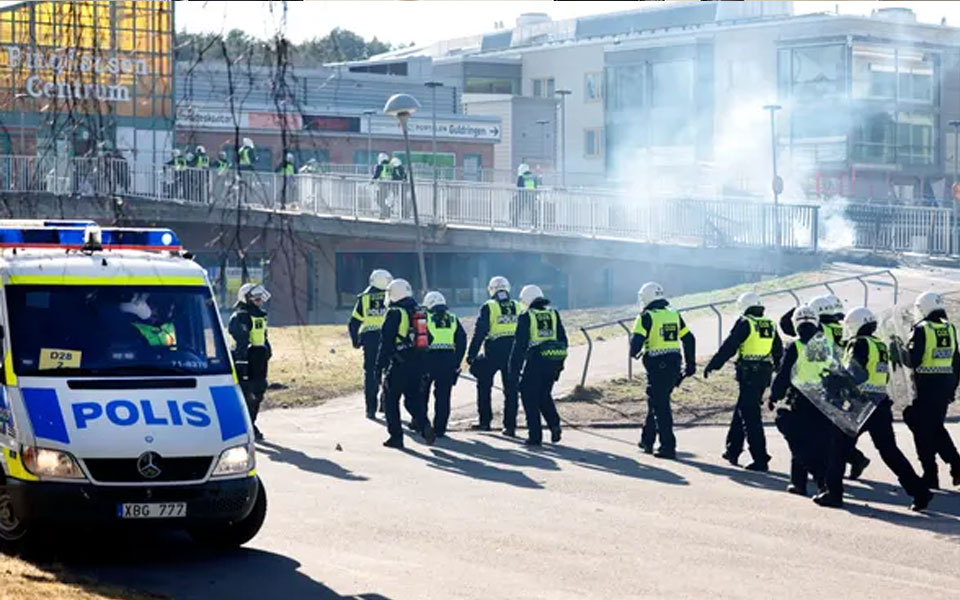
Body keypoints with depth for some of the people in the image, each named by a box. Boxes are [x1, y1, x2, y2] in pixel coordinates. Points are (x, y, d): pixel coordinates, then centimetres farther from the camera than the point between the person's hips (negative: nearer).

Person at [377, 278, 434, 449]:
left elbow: (387, 341, -13)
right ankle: (424, 425, -9)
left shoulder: (395, 313, -10)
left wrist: (380, 365, -10)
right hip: (418, 363, 6)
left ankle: (396, 436, 6)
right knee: (414, 399, 14)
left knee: (392, 400, 7)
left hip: (399, 364, -6)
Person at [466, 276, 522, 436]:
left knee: (484, 386, 14)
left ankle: (485, 421, 14)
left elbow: (479, 333, -7)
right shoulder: (518, 307, 8)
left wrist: (471, 354, -4)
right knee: (511, 389, 6)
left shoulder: (488, 307, -5)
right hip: (513, 351, 3)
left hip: (494, 352, -3)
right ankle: (510, 426, 4)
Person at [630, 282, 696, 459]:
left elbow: (637, 340, -16)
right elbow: (689, 339, 14)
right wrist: (690, 364, 20)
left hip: (657, 365, -7)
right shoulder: (674, 315, 11)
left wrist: (634, 352, 6)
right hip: (674, 364, 7)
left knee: (660, 406, -2)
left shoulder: (647, 317, -9)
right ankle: (647, 440, 30)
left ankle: (668, 446, -5)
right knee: (656, 401, 21)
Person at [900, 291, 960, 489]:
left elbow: (913, 360, -14)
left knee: (923, 430, 2)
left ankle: (930, 476, 3)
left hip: (927, 385, -6)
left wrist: (900, 350, 4)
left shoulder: (922, 330, -11)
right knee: (936, 427, 20)